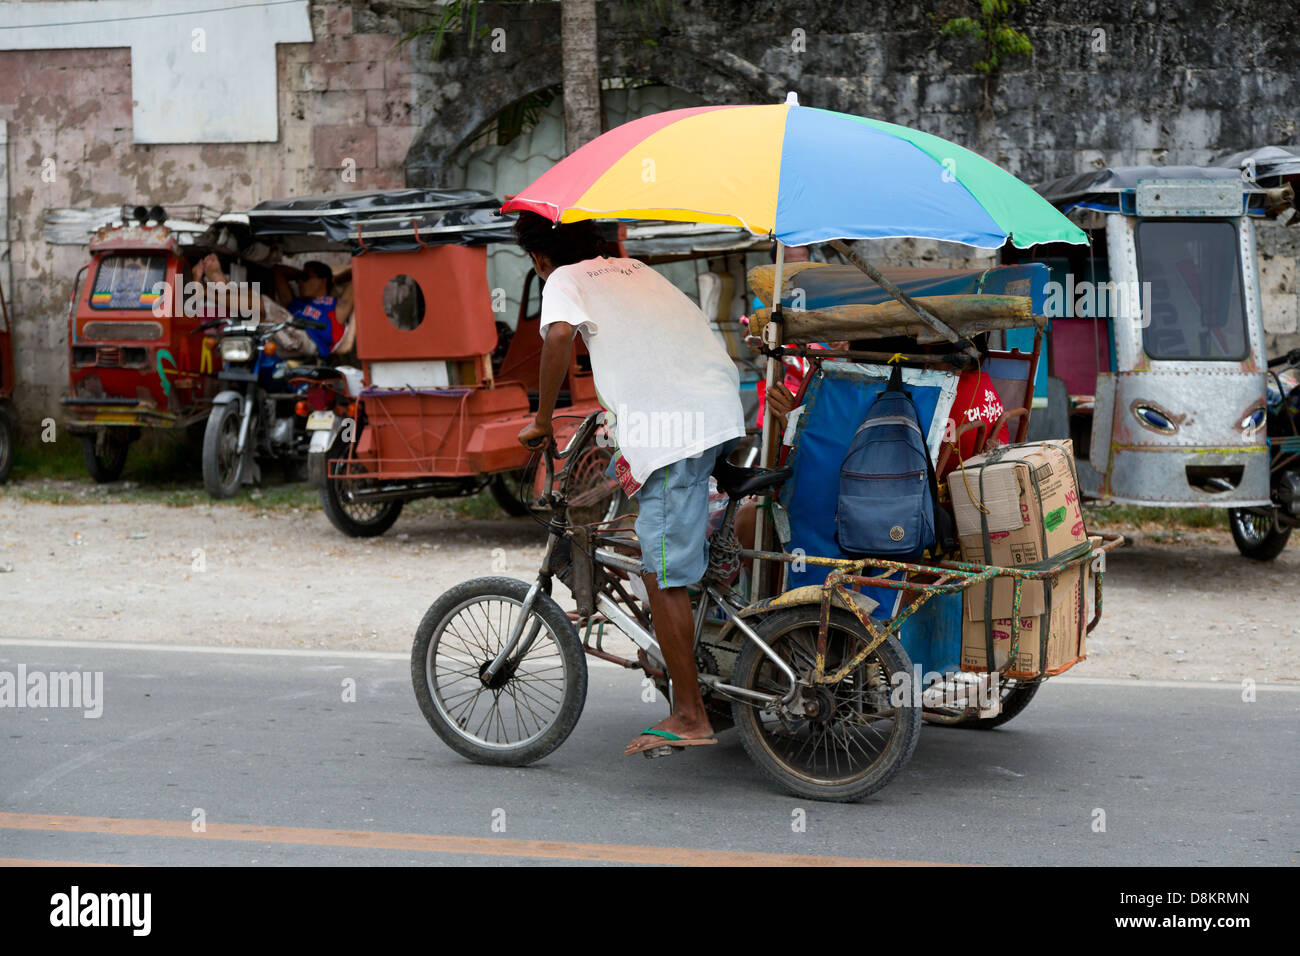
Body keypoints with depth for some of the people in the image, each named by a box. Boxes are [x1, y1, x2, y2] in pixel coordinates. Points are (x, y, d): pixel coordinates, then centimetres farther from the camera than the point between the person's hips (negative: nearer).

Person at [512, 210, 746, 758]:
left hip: (675, 431, -8)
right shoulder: (633, 269, 27)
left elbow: (559, 335, -18)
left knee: (663, 575, -2)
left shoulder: (564, 281, 4)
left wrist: (542, 420, -8)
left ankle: (689, 717, 2)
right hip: (722, 403, 9)